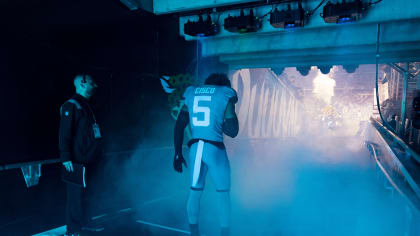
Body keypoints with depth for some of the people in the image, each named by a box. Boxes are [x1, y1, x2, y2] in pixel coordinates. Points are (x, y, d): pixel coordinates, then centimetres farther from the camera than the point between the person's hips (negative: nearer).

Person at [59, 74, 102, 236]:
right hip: (77, 161, -9)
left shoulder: (86, 105, 18)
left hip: (88, 159, 9)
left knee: (83, 192, 15)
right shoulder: (71, 105, -10)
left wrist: (96, 154, 21)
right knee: (76, 194, -2)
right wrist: (66, 157, -21)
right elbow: (64, 134, -16)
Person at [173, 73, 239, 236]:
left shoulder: (192, 93, 12)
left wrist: (178, 153, 11)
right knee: (223, 193, 13)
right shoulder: (226, 95, -1)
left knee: (195, 192, 17)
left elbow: (179, 125, 8)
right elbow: (233, 131, -5)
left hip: (195, 148, 4)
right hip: (215, 149, -4)